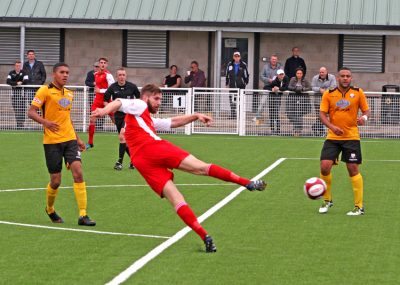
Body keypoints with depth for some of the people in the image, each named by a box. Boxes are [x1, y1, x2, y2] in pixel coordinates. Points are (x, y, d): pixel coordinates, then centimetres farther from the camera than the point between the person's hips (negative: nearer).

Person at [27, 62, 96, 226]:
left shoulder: (69, 94, 14)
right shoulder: (45, 91, -6)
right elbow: (31, 112, -11)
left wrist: (77, 139, 24)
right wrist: (45, 122, -29)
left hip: (70, 139, 5)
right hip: (52, 142, -5)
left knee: (78, 172, -12)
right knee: (56, 181, 0)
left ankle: (83, 215, -12)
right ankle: (50, 210, 30)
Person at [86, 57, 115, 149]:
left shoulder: (108, 75, -13)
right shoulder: (96, 74, 8)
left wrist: (100, 91, -19)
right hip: (97, 100, 6)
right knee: (92, 120, 0)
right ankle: (90, 142, 6)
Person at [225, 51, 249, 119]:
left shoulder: (243, 65, 1)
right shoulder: (230, 64, 8)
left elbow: (246, 75, 6)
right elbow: (227, 75, 15)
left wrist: (245, 82, 0)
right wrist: (227, 84, 14)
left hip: (241, 86, -2)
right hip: (232, 86, 2)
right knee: (232, 101, 1)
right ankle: (233, 115, 6)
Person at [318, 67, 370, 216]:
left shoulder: (358, 93, 0)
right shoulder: (328, 94, 1)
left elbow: (366, 110, 6)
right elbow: (322, 114, 0)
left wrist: (364, 117, -18)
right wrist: (332, 126, -18)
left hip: (351, 137, -1)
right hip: (333, 137, 1)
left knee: (353, 169, -3)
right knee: (325, 166, -8)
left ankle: (359, 206, 6)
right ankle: (327, 200, 15)